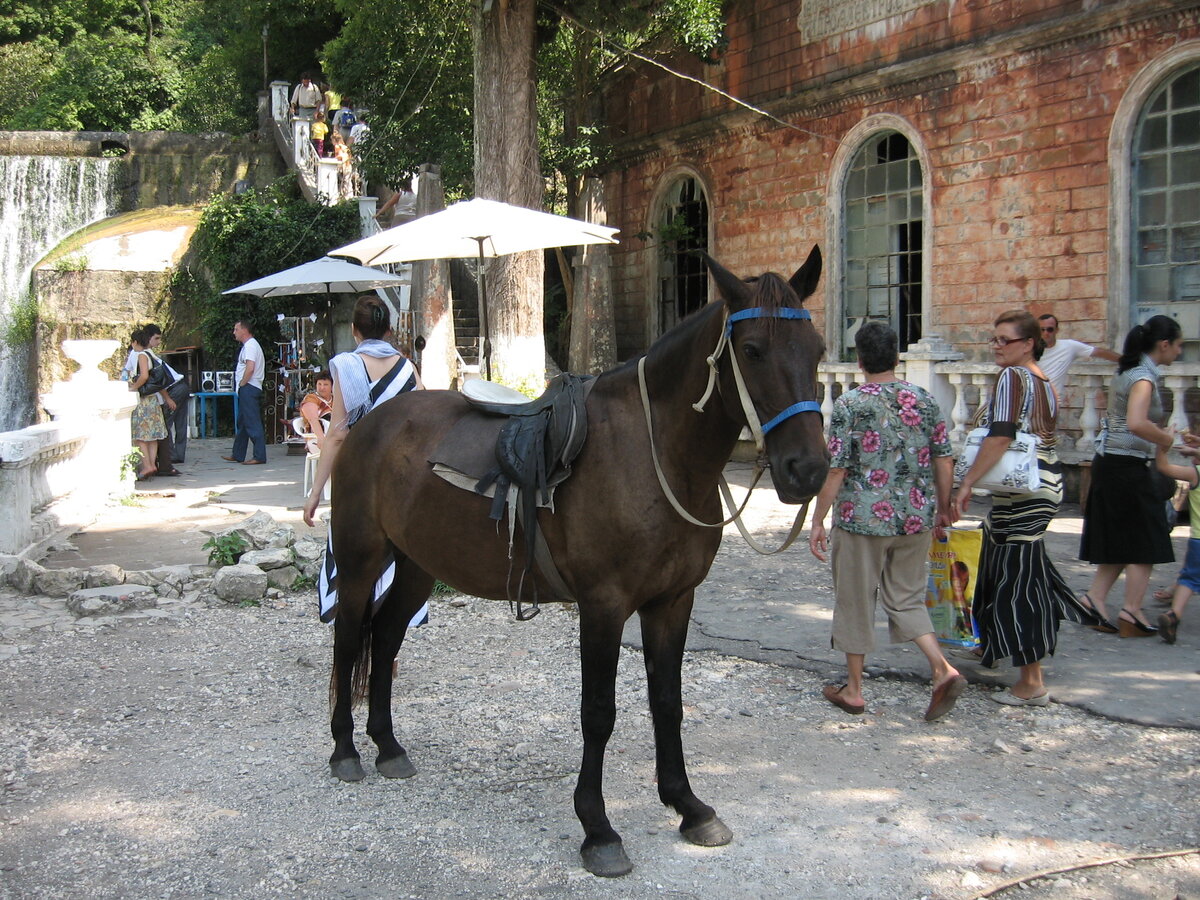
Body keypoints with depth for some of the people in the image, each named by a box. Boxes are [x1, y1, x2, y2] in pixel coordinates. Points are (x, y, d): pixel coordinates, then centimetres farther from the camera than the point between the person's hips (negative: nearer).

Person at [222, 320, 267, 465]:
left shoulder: (250, 345, -13)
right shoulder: (250, 345, 21)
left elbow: (250, 368, -24)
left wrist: (242, 383, -14)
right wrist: (242, 384, 14)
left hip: (249, 388, -11)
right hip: (248, 389, 11)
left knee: (252, 423, -10)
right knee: (242, 423, 15)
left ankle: (259, 456, -10)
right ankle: (237, 454, 22)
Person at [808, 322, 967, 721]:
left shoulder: (849, 404, -11)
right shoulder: (924, 400, 1)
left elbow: (836, 469, -12)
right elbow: (944, 460, 4)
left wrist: (817, 521, -4)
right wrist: (943, 508, 18)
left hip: (863, 520, -4)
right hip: (915, 518, 4)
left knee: (856, 601, 10)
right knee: (907, 598, 18)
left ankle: (853, 690, 20)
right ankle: (943, 669, 0)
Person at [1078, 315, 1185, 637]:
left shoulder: (1127, 371, 12)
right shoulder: (1144, 377, -17)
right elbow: (1136, 424, -33)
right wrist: (1167, 440, -18)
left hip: (1110, 462, 9)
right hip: (1128, 466, -9)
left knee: (1121, 539, 14)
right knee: (1145, 540, 1)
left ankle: (1095, 598, 12)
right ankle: (1132, 611, 5)